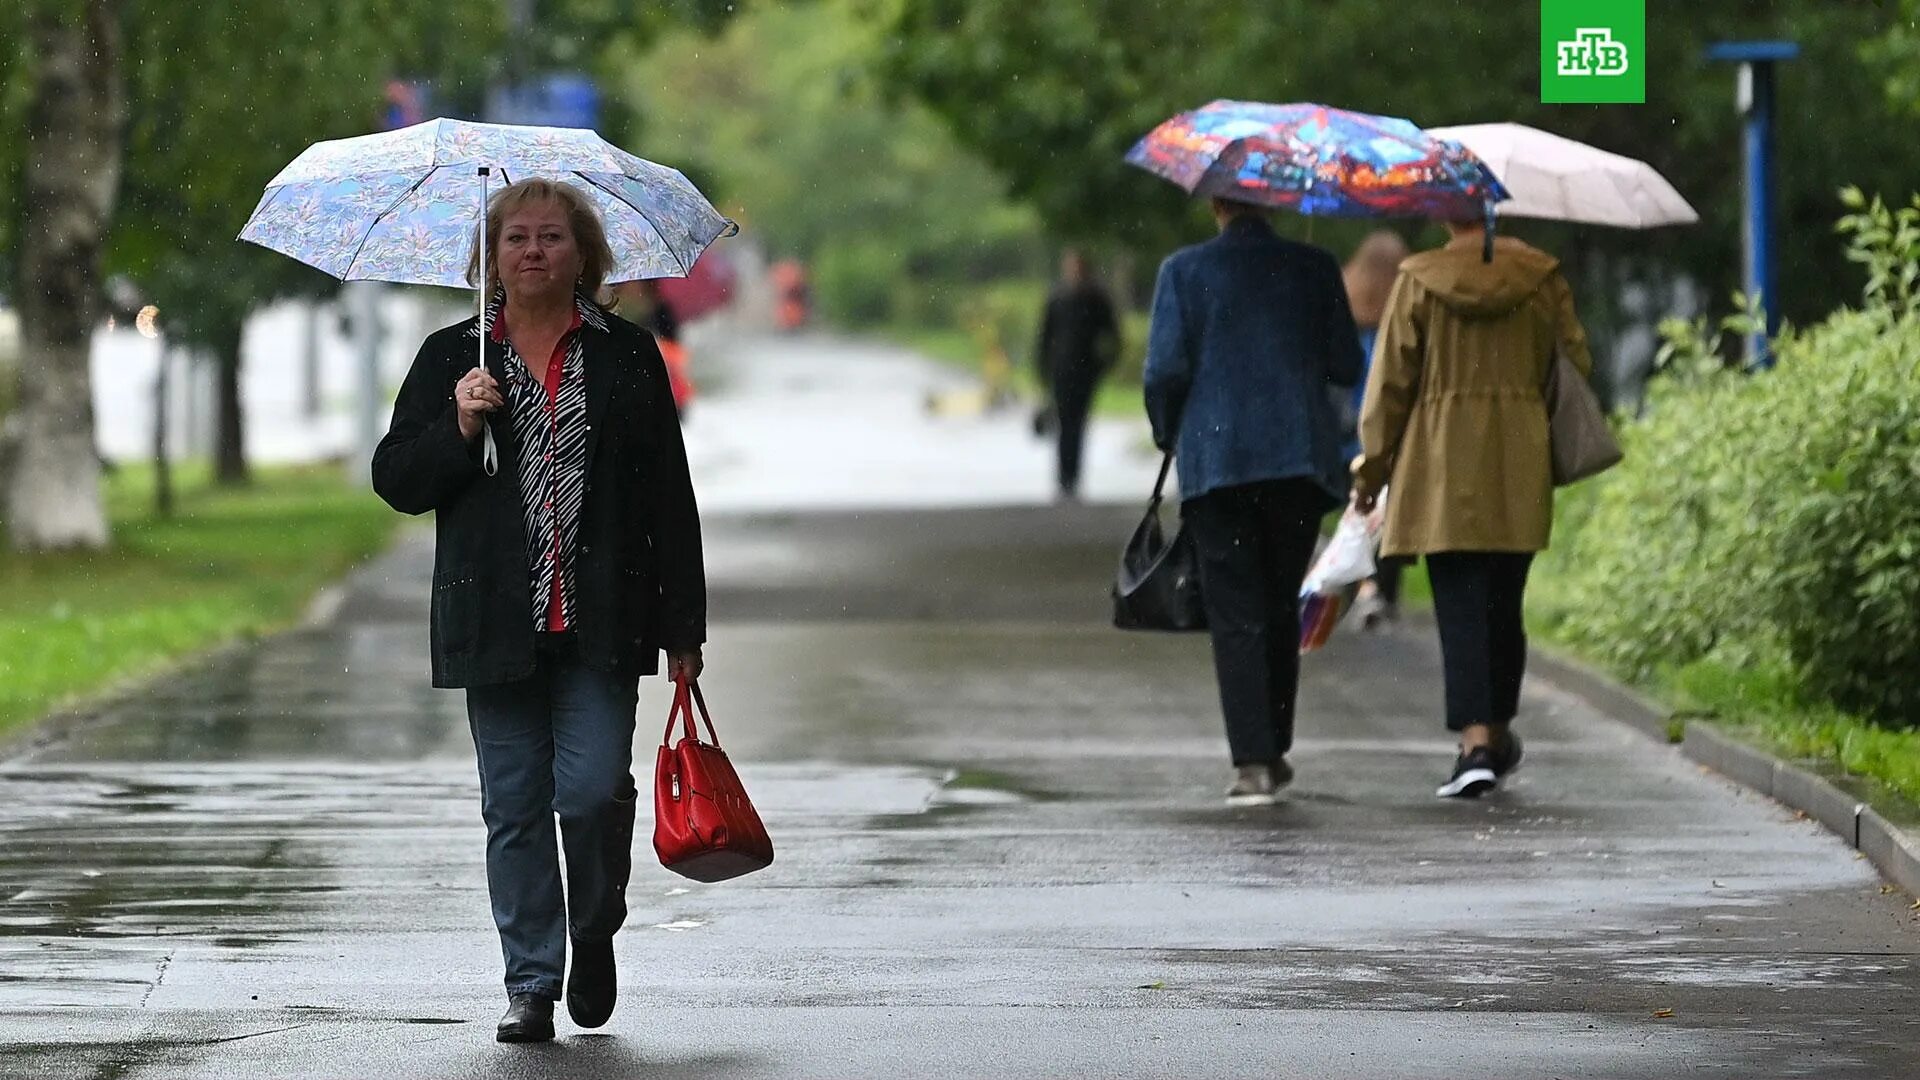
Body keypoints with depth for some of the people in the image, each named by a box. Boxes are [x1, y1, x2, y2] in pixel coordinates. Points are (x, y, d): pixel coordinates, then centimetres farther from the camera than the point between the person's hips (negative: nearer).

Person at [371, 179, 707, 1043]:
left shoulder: (628, 357, 7)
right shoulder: (449, 357, 9)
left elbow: (670, 499, 7)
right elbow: (396, 481, 6)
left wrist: (681, 627, 3)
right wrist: (457, 427, -12)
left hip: (600, 621, -1)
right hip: (495, 624, 1)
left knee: (593, 790, -10)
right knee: (515, 808, 3)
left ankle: (594, 935, 17)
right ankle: (531, 984, 11)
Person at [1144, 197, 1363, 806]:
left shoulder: (1184, 271, -3)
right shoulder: (1314, 269, 2)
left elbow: (1166, 368, -7)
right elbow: (1347, 367, 3)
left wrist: (1166, 434, 11)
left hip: (1215, 459, -2)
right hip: (1299, 458, 2)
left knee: (1234, 616, -1)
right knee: (1281, 606, 17)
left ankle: (1252, 762, -11)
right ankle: (1274, 750, 24)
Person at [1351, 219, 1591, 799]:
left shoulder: (1418, 282, -4)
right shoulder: (1541, 279, 1)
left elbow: (1391, 380, -2)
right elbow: (1576, 364, 7)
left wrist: (1373, 464, 6)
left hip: (1442, 467, -2)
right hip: (1520, 469, 2)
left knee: (1459, 605, -4)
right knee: (1504, 603, 14)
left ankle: (1475, 737, -17)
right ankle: (1499, 733, 26)